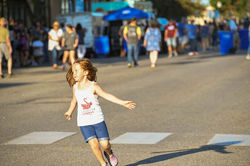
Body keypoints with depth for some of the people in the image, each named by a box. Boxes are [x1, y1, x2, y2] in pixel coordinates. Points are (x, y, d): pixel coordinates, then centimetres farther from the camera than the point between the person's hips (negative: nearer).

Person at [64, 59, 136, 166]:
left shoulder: (93, 86, -11)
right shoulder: (75, 87, 3)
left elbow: (107, 95, -22)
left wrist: (122, 102, -34)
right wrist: (69, 112, 37)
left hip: (98, 120, -2)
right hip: (84, 122, 2)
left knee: (105, 143, -6)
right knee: (93, 143, -11)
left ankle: (109, 153, 29)